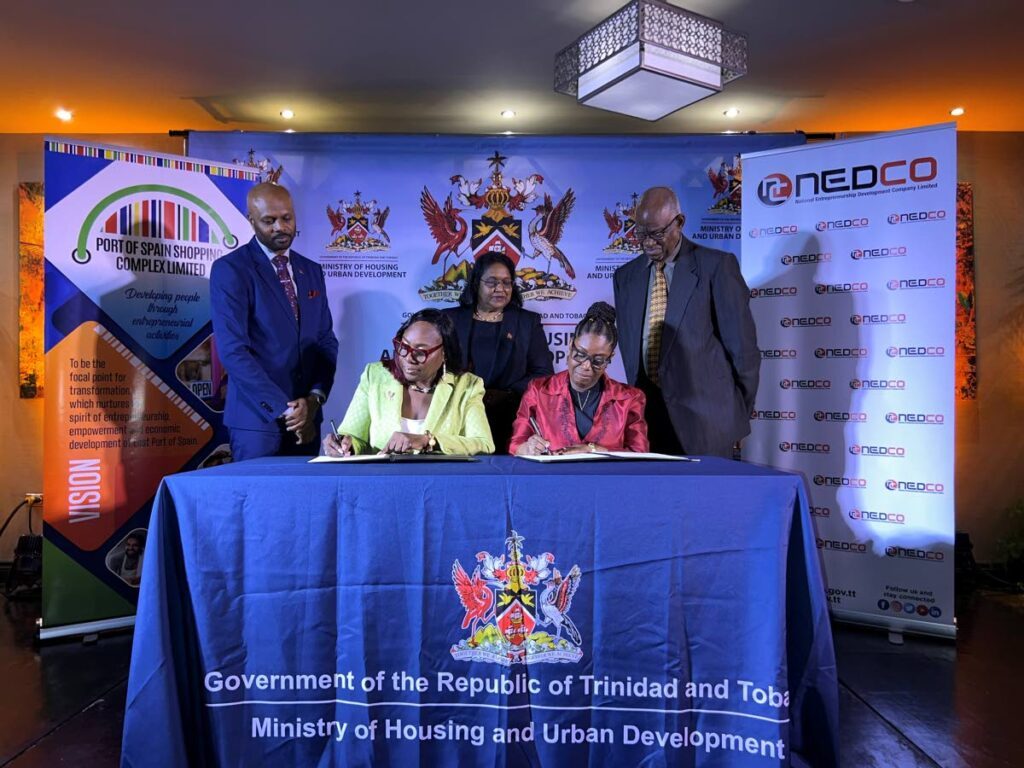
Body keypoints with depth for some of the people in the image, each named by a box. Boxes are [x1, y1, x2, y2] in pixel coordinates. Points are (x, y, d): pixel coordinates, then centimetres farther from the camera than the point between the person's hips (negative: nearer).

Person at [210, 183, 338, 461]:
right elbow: (232, 351, -14)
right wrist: (284, 408, -16)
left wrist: (315, 398, -5)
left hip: (306, 418, 5)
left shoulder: (312, 271, 12)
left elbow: (326, 341, 10)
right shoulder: (229, 270, -6)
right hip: (258, 420, -5)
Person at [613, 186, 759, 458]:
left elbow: (743, 347, -2)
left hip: (704, 419, -3)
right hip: (647, 417, 4)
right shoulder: (626, 276, 10)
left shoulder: (717, 266, -4)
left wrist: (738, 417, 3)